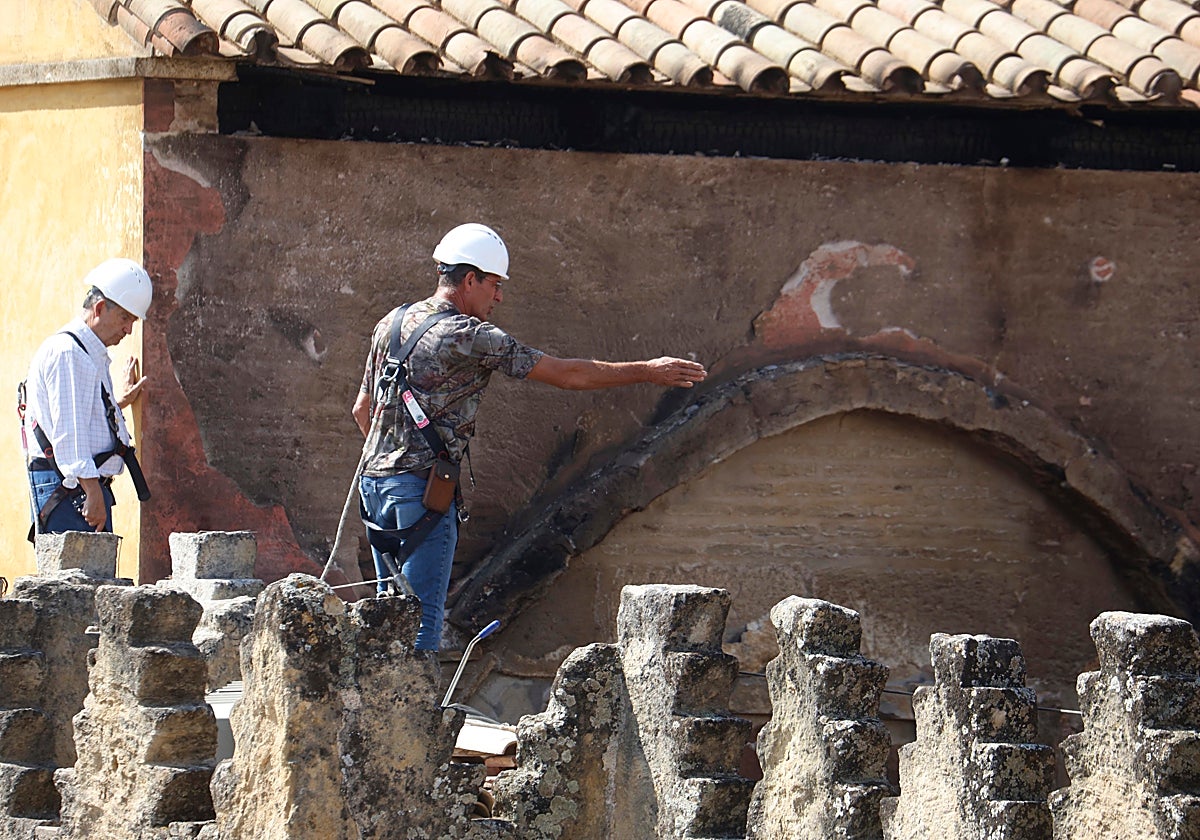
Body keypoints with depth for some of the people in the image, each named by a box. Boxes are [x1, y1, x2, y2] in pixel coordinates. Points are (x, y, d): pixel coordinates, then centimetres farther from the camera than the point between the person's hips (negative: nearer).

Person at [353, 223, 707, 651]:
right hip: (422, 487, -8)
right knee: (422, 618, -7)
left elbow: (362, 410, 21)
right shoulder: (471, 337, -11)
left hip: (374, 478, 8)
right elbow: (566, 374, -10)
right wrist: (648, 371, -2)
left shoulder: (392, 323, 12)